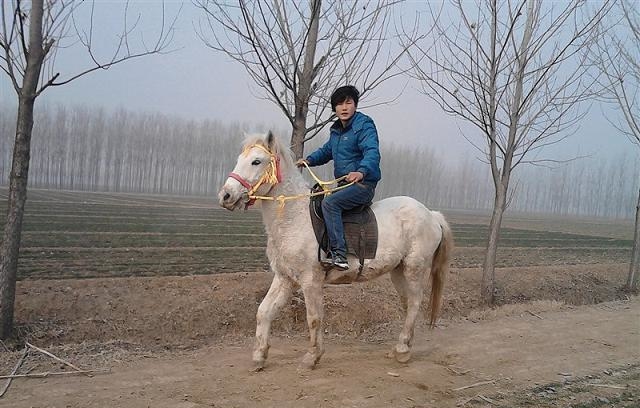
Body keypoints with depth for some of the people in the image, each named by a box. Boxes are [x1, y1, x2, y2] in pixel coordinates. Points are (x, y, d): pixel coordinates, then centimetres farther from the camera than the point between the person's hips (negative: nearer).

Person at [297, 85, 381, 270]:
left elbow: (372, 152, -28)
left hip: (363, 184, -10)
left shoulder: (364, 125, -12)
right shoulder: (336, 129, 15)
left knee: (330, 202, -30)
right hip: (343, 184, 10)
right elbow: (327, 151, 31)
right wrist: (309, 160, 13)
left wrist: (361, 171, -47)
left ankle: (338, 254, -33)